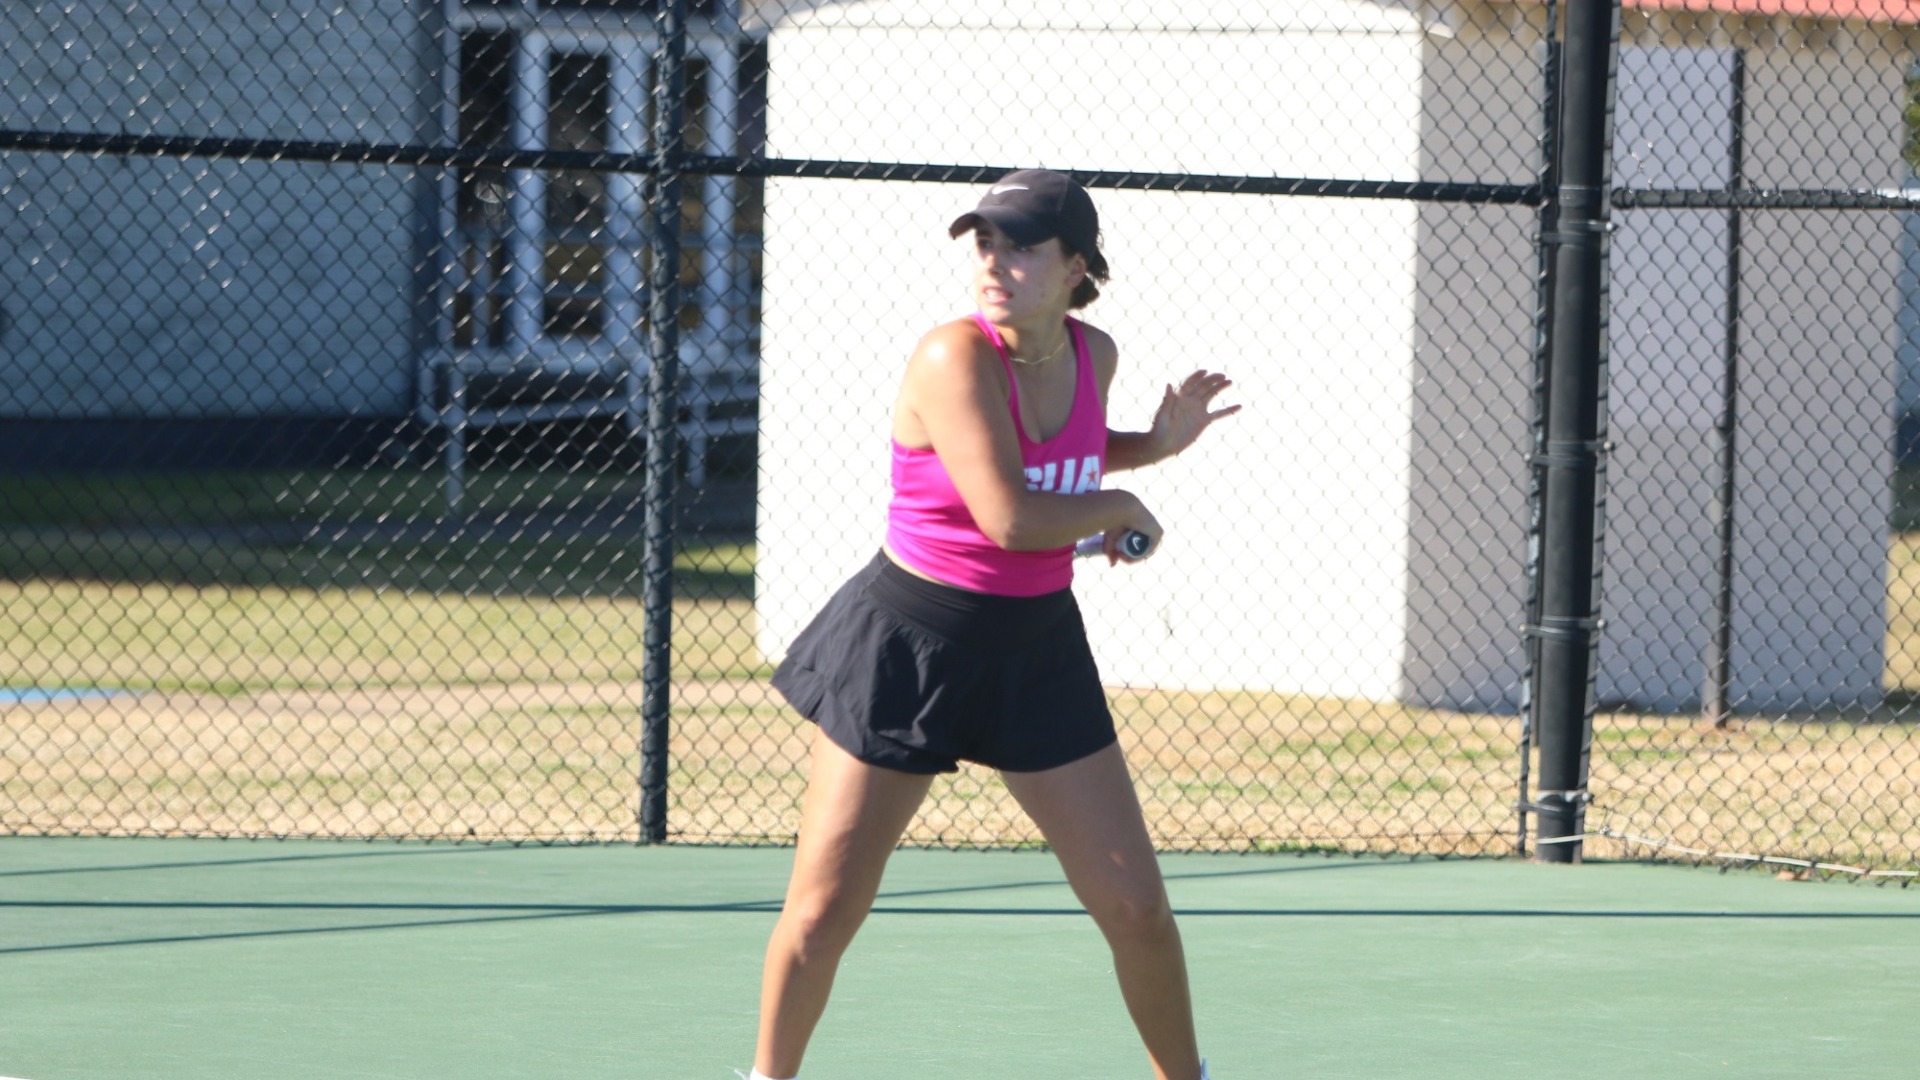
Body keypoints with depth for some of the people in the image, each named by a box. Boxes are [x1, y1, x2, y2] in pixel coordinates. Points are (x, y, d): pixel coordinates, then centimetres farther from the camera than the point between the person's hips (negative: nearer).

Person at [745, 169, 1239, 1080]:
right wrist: (1122, 510, -11)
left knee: (1135, 905, 3)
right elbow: (1009, 517, -27)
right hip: (909, 646, -5)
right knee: (823, 909, -1)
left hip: (1036, 651, 5)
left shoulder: (1092, 355, 0)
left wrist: (1158, 443, 5)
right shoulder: (955, 358, -20)